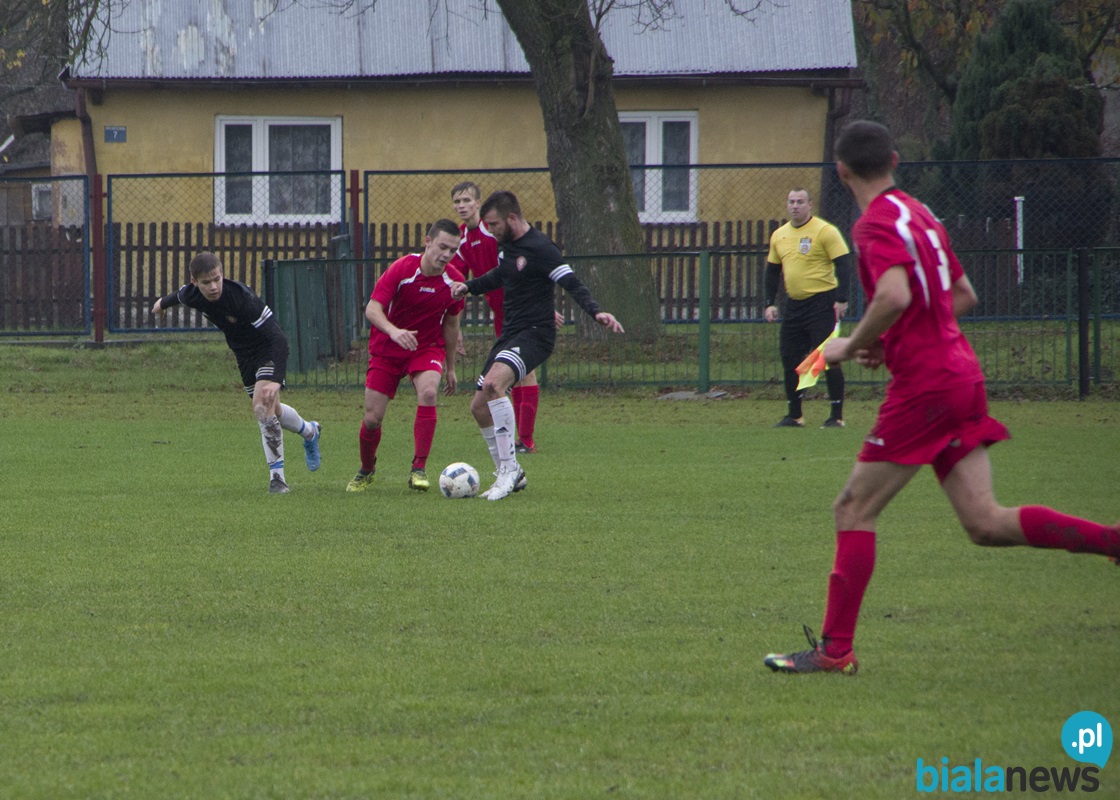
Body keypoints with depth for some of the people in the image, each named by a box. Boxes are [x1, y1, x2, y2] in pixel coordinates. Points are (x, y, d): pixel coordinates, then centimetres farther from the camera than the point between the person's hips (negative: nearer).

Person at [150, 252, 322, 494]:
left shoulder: (242, 297, -36)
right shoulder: (191, 295, -17)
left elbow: (277, 338, -37)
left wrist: (276, 380, -46)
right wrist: (164, 303, 35)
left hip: (267, 350, -7)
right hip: (244, 356, 7)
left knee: (262, 406, -24)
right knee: (271, 411, 19)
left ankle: (277, 478, -15)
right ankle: (309, 431, 51)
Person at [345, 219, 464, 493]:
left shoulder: (454, 281, -8)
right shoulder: (401, 269, -19)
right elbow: (372, 309, -24)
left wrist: (450, 367, 15)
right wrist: (394, 331, -44)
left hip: (427, 348, 1)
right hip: (387, 349, -1)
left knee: (428, 392, -29)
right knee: (372, 417, -5)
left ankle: (419, 469, -23)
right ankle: (366, 470, 26)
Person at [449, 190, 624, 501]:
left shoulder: (540, 248, -16)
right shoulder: (505, 245, 10)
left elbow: (572, 283, -21)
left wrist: (596, 312, -36)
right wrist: (469, 286, 21)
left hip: (535, 335, -10)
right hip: (509, 334, 10)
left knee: (493, 383, -32)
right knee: (479, 406, 9)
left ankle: (509, 468, -27)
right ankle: (510, 476, 23)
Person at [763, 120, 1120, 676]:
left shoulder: (878, 222, -11)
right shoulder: (918, 214, 17)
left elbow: (894, 296, -28)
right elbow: (963, 296, 25)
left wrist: (851, 347, -12)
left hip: (923, 385, -9)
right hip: (960, 374, 9)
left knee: (854, 509, -1)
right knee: (986, 522, 4)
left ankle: (835, 648, -1)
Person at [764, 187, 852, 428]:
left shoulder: (825, 231, -8)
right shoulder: (779, 236, 12)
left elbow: (843, 265, -11)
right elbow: (772, 271, 20)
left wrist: (841, 299, -18)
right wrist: (770, 303, 12)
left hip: (822, 303, -7)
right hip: (794, 305, 7)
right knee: (789, 358, 6)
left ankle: (836, 415, -3)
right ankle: (794, 415, 16)